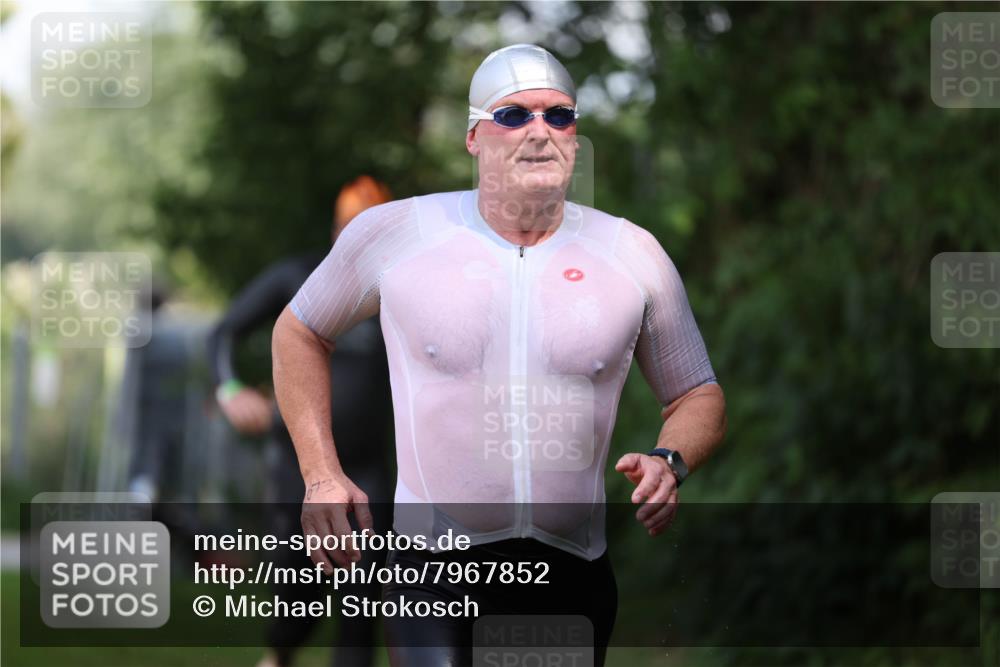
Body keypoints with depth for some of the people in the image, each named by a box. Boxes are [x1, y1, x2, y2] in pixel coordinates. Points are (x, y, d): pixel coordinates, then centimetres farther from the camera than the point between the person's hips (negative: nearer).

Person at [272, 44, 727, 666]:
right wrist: (321, 475, 5)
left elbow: (700, 397, 13)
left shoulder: (634, 254, 3)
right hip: (436, 570, -3)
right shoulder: (394, 234, -1)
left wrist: (669, 462, -10)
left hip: (575, 571, 3)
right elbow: (299, 332, 15)